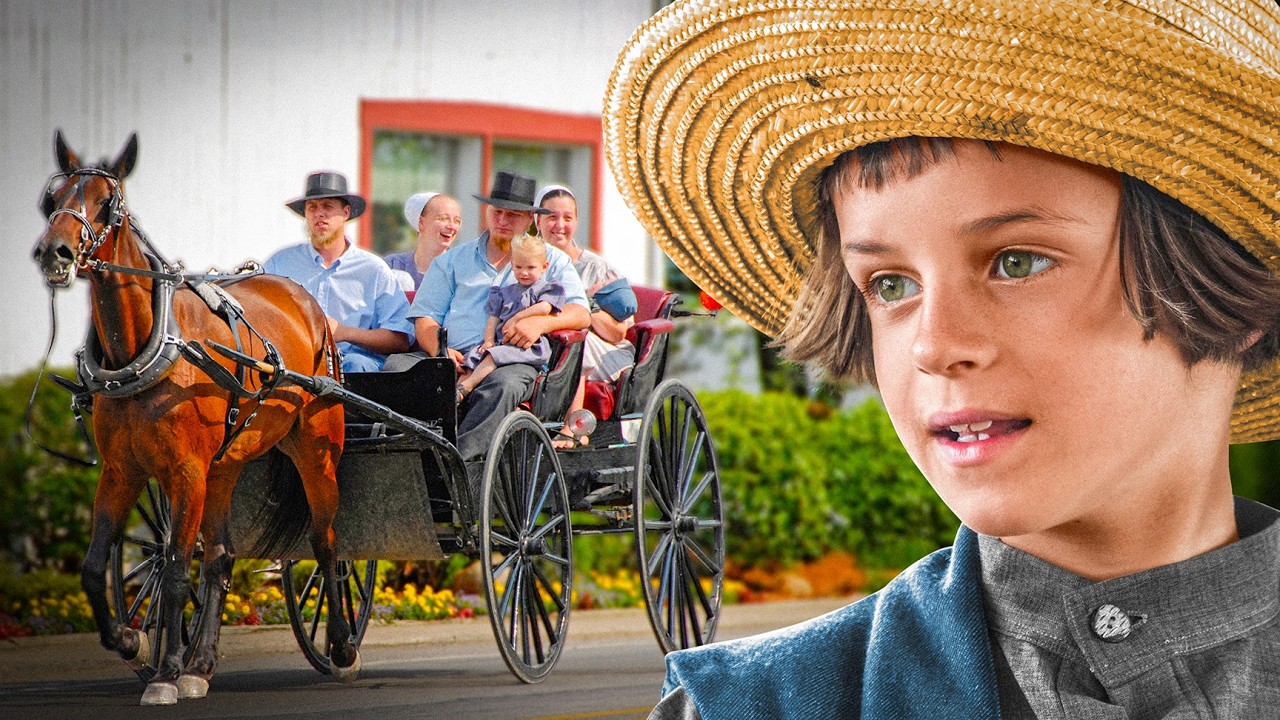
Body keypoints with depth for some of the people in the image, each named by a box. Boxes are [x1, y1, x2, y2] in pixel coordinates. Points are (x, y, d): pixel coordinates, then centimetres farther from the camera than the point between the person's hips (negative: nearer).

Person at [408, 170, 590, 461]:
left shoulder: (552, 261, 23)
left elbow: (581, 314, 10)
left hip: (514, 361, -2)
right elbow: (425, 317, 18)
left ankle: (458, 454, -54)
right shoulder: (454, 260, 27)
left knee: (503, 385, -41)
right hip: (456, 358, 2)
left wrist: (541, 323, -12)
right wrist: (439, 350, -6)